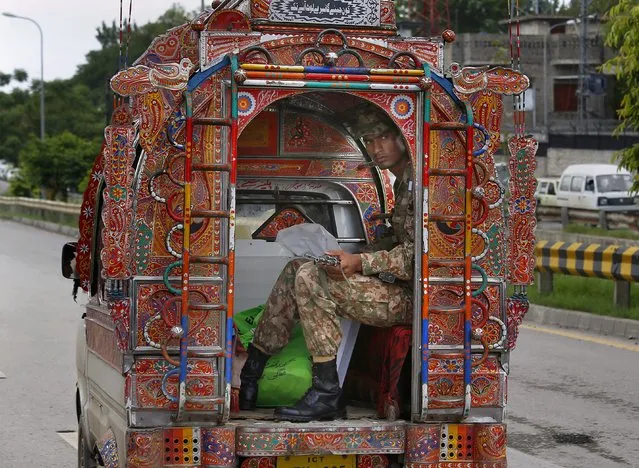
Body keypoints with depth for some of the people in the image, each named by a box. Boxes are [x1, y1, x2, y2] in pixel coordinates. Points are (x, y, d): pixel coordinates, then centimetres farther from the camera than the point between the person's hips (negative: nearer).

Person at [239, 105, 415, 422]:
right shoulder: (402, 182, 16)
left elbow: (416, 255, -24)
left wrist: (361, 263, -23)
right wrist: (353, 260, 9)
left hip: (409, 297, -11)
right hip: (393, 283, 11)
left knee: (310, 278, -21)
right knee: (295, 269, 10)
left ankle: (327, 394, -19)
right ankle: (250, 372, 10)